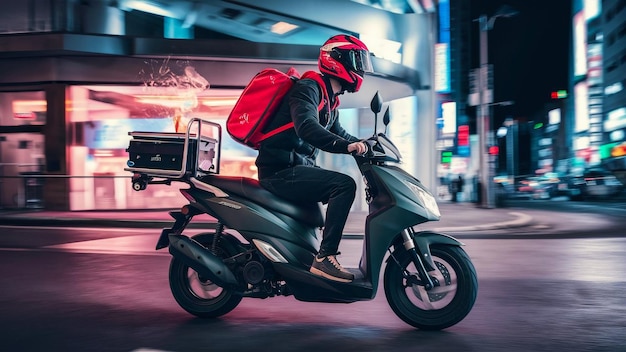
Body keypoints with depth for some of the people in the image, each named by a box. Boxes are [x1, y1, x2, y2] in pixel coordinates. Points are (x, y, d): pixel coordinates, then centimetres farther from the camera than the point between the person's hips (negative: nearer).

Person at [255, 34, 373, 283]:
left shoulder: (330, 99, 18)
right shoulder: (308, 88, -12)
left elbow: (336, 132, 32)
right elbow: (306, 127, -30)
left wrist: (365, 145, 16)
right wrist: (347, 146, -41)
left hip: (297, 167, 11)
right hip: (280, 171, -11)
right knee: (344, 185, -24)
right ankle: (324, 257, -23)